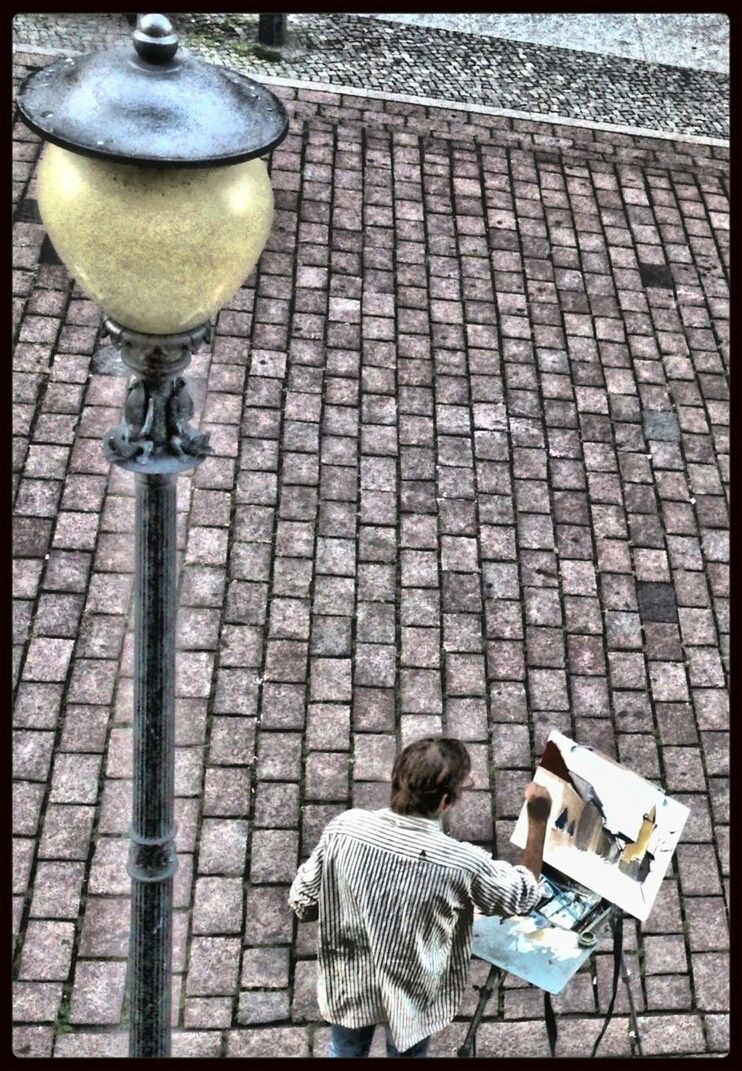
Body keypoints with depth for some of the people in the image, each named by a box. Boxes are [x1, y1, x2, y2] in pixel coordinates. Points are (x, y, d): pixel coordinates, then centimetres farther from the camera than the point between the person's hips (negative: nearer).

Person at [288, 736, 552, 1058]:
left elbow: (302, 900, -11)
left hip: (349, 980, 2)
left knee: (346, 1050, 31)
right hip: (410, 993, -2)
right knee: (406, 1052, 28)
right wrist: (538, 818, -5)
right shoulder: (461, 864, -31)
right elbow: (524, 895, -11)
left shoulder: (344, 827, -25)